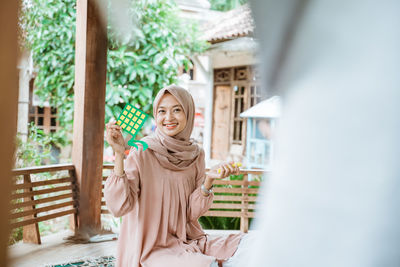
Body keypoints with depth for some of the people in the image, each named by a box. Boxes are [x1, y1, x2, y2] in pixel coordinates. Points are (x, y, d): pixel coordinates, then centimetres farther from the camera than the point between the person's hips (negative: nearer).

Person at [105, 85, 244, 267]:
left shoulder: (195, 155, 4)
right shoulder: (141, 152, -9)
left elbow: (192, 213, 1)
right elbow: (119, 207, -18)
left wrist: (209, 180, -15)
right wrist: (119, 154, -24)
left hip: (188, 242, 5)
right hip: (151, 249, -5)